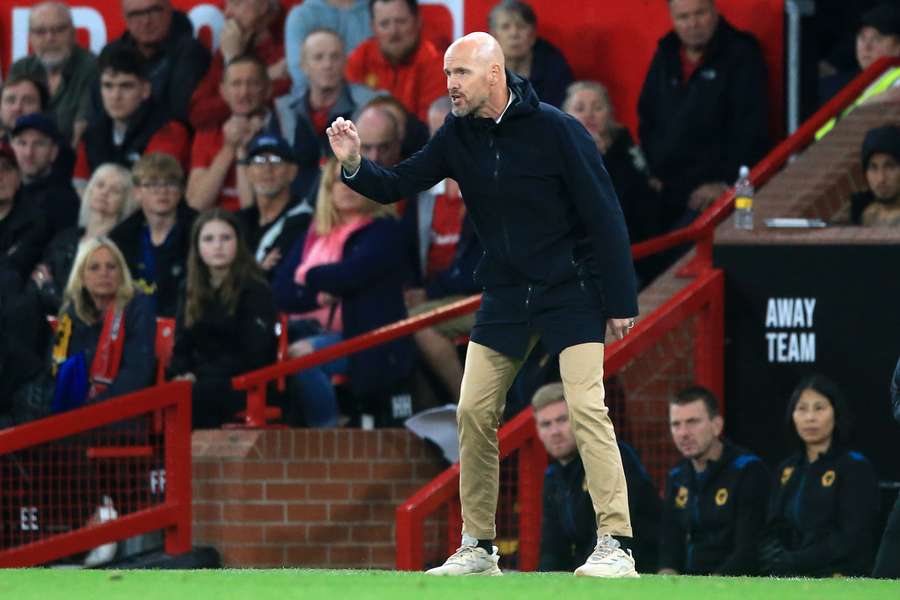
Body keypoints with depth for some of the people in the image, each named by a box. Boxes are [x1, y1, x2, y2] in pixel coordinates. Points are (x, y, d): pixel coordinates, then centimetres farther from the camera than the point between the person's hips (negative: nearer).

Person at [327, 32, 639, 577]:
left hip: (571, 290, -6)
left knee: (587, 407, -15)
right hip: (505, 296, 6)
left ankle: (615, 547, -14)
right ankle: (478, 547, 13)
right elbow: (398, 186, 5)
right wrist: (355, 165, -17)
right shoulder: (459, 135, 1)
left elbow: (605, 214, -13)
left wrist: (620, 301, -13)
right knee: (475, 411, 3)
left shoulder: (555, 130, -15)